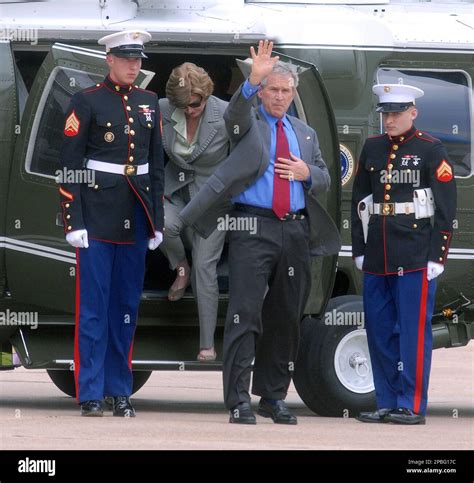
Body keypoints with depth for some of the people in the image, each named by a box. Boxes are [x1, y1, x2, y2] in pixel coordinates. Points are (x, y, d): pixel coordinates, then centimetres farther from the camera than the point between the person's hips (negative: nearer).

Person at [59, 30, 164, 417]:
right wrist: (74, 221, -13)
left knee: (127, 305, 7)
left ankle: (120, 391, 13)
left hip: (136, 218, 5)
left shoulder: (149, 103, 12)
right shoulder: (87, 102, -4)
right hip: (98, 214, -5)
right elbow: (69, 165, -7)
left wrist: (157, 221, 11)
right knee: (94, 306, -4)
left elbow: (157, 164, 15)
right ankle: (91, 395, -2)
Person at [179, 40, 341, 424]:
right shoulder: (248, 122, 6)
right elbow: (236, 113, -18)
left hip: (295, 232, 5)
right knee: (246, 314, -11)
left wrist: (307, 173, -2)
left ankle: (274, 397, 19)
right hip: (253, 228, -5)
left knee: (286, 318, 9)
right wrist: (253, 80, -36)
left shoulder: (305, 134, 21)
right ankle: (239, 401, -13)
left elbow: (324, 181, 22)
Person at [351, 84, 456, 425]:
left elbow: (446, 208, -5)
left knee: (414, 330, -4)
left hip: (415, 256, -6)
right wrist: (359, 250, 12)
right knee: (379, 330, 7)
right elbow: (359, 201, 16)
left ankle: (413, 406, -1)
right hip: (377, 256, 6)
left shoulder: (431, 151, -3)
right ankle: (387, 403, 15)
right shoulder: (372, 149, 12)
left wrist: (437, 256, -9)